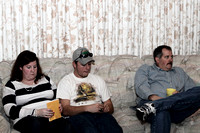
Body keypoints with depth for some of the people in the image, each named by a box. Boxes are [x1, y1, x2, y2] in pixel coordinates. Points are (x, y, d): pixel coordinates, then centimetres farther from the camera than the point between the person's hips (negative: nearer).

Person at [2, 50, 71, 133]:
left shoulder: (46, 80, 24)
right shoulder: (11, 85, 12)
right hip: (26, 119, -2)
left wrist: (58, 107, -3)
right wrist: (36, 112, -15)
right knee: (36, 123, -40)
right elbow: (10, 110, -2)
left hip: (51, 117, 2)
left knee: (63, 123, -35)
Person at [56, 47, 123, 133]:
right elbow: (65, 110, -3)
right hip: (78, 115, -3)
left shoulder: (98, 80, 25)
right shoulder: (66, 81, 11)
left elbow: (110, 107, 22)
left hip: (100, 114, 3)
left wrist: (107, 108, -4)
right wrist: (88, 108, -18)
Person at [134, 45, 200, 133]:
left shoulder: (179, 72, 37)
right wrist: (153, 97, -18)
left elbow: (192, 89, 22)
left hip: (177, 110, 4)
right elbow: (140, 86, 4)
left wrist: (181, 96, -2)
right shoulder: (145, 69, 25)